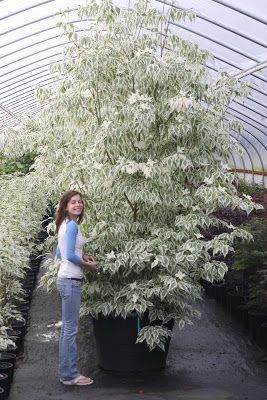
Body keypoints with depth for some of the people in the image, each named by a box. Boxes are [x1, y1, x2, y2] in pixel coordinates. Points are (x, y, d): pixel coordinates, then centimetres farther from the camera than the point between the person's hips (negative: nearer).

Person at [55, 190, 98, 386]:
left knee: (67, 327, 14)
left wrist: (82, 257, 13)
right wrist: (88, 265, -7)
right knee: (71, 328, -4)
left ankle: (66, 372, 22)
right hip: (70, 281, -10)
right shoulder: (72, 225, -14)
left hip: (67, 280, 10)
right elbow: (70, 255, -21)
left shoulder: (65, 224, 14)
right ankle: (70, 375, 4)